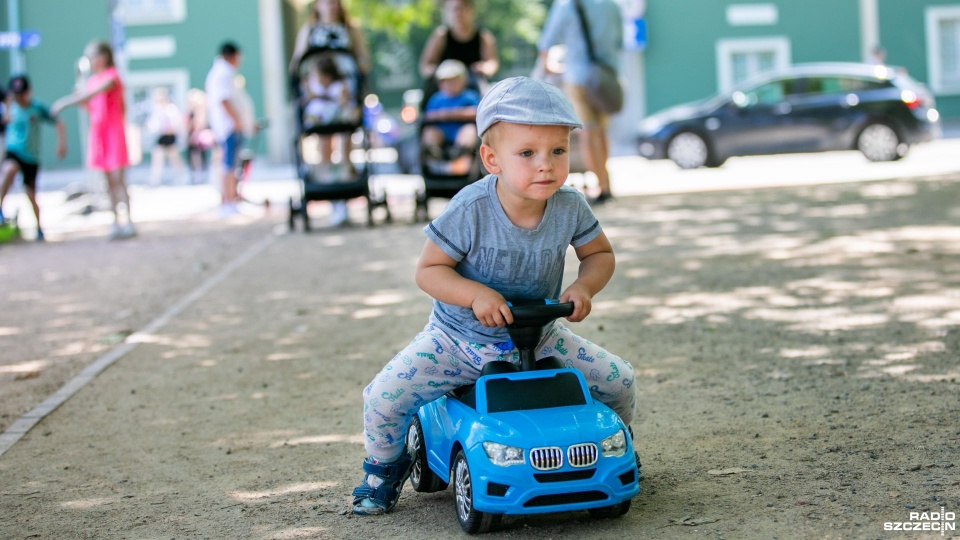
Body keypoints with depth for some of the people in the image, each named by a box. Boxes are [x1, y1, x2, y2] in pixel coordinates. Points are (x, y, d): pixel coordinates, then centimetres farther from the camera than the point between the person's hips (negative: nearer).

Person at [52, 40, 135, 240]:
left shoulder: (112, 77, -10)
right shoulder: (92, 80, 13)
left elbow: (92, 94, -25)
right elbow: (91, 107, 15)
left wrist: (65, 102, -30)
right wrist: (80, 101, -4)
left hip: (114, 131, -7)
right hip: (98, 132, 7)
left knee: (118, 179, -8)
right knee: (109, 181, 6)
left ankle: (129, 222, -7)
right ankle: (116, 222, 7)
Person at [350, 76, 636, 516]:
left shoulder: (570, 207, -14)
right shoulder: (471, 210, -25)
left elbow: (600, 253, 3)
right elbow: (428, 270, -18)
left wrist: (584, 285, -18)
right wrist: (476, 294, -34)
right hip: (458, 340, -3)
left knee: (619, 381, -3)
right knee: (384, 397, -18)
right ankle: (384, 465, 16)